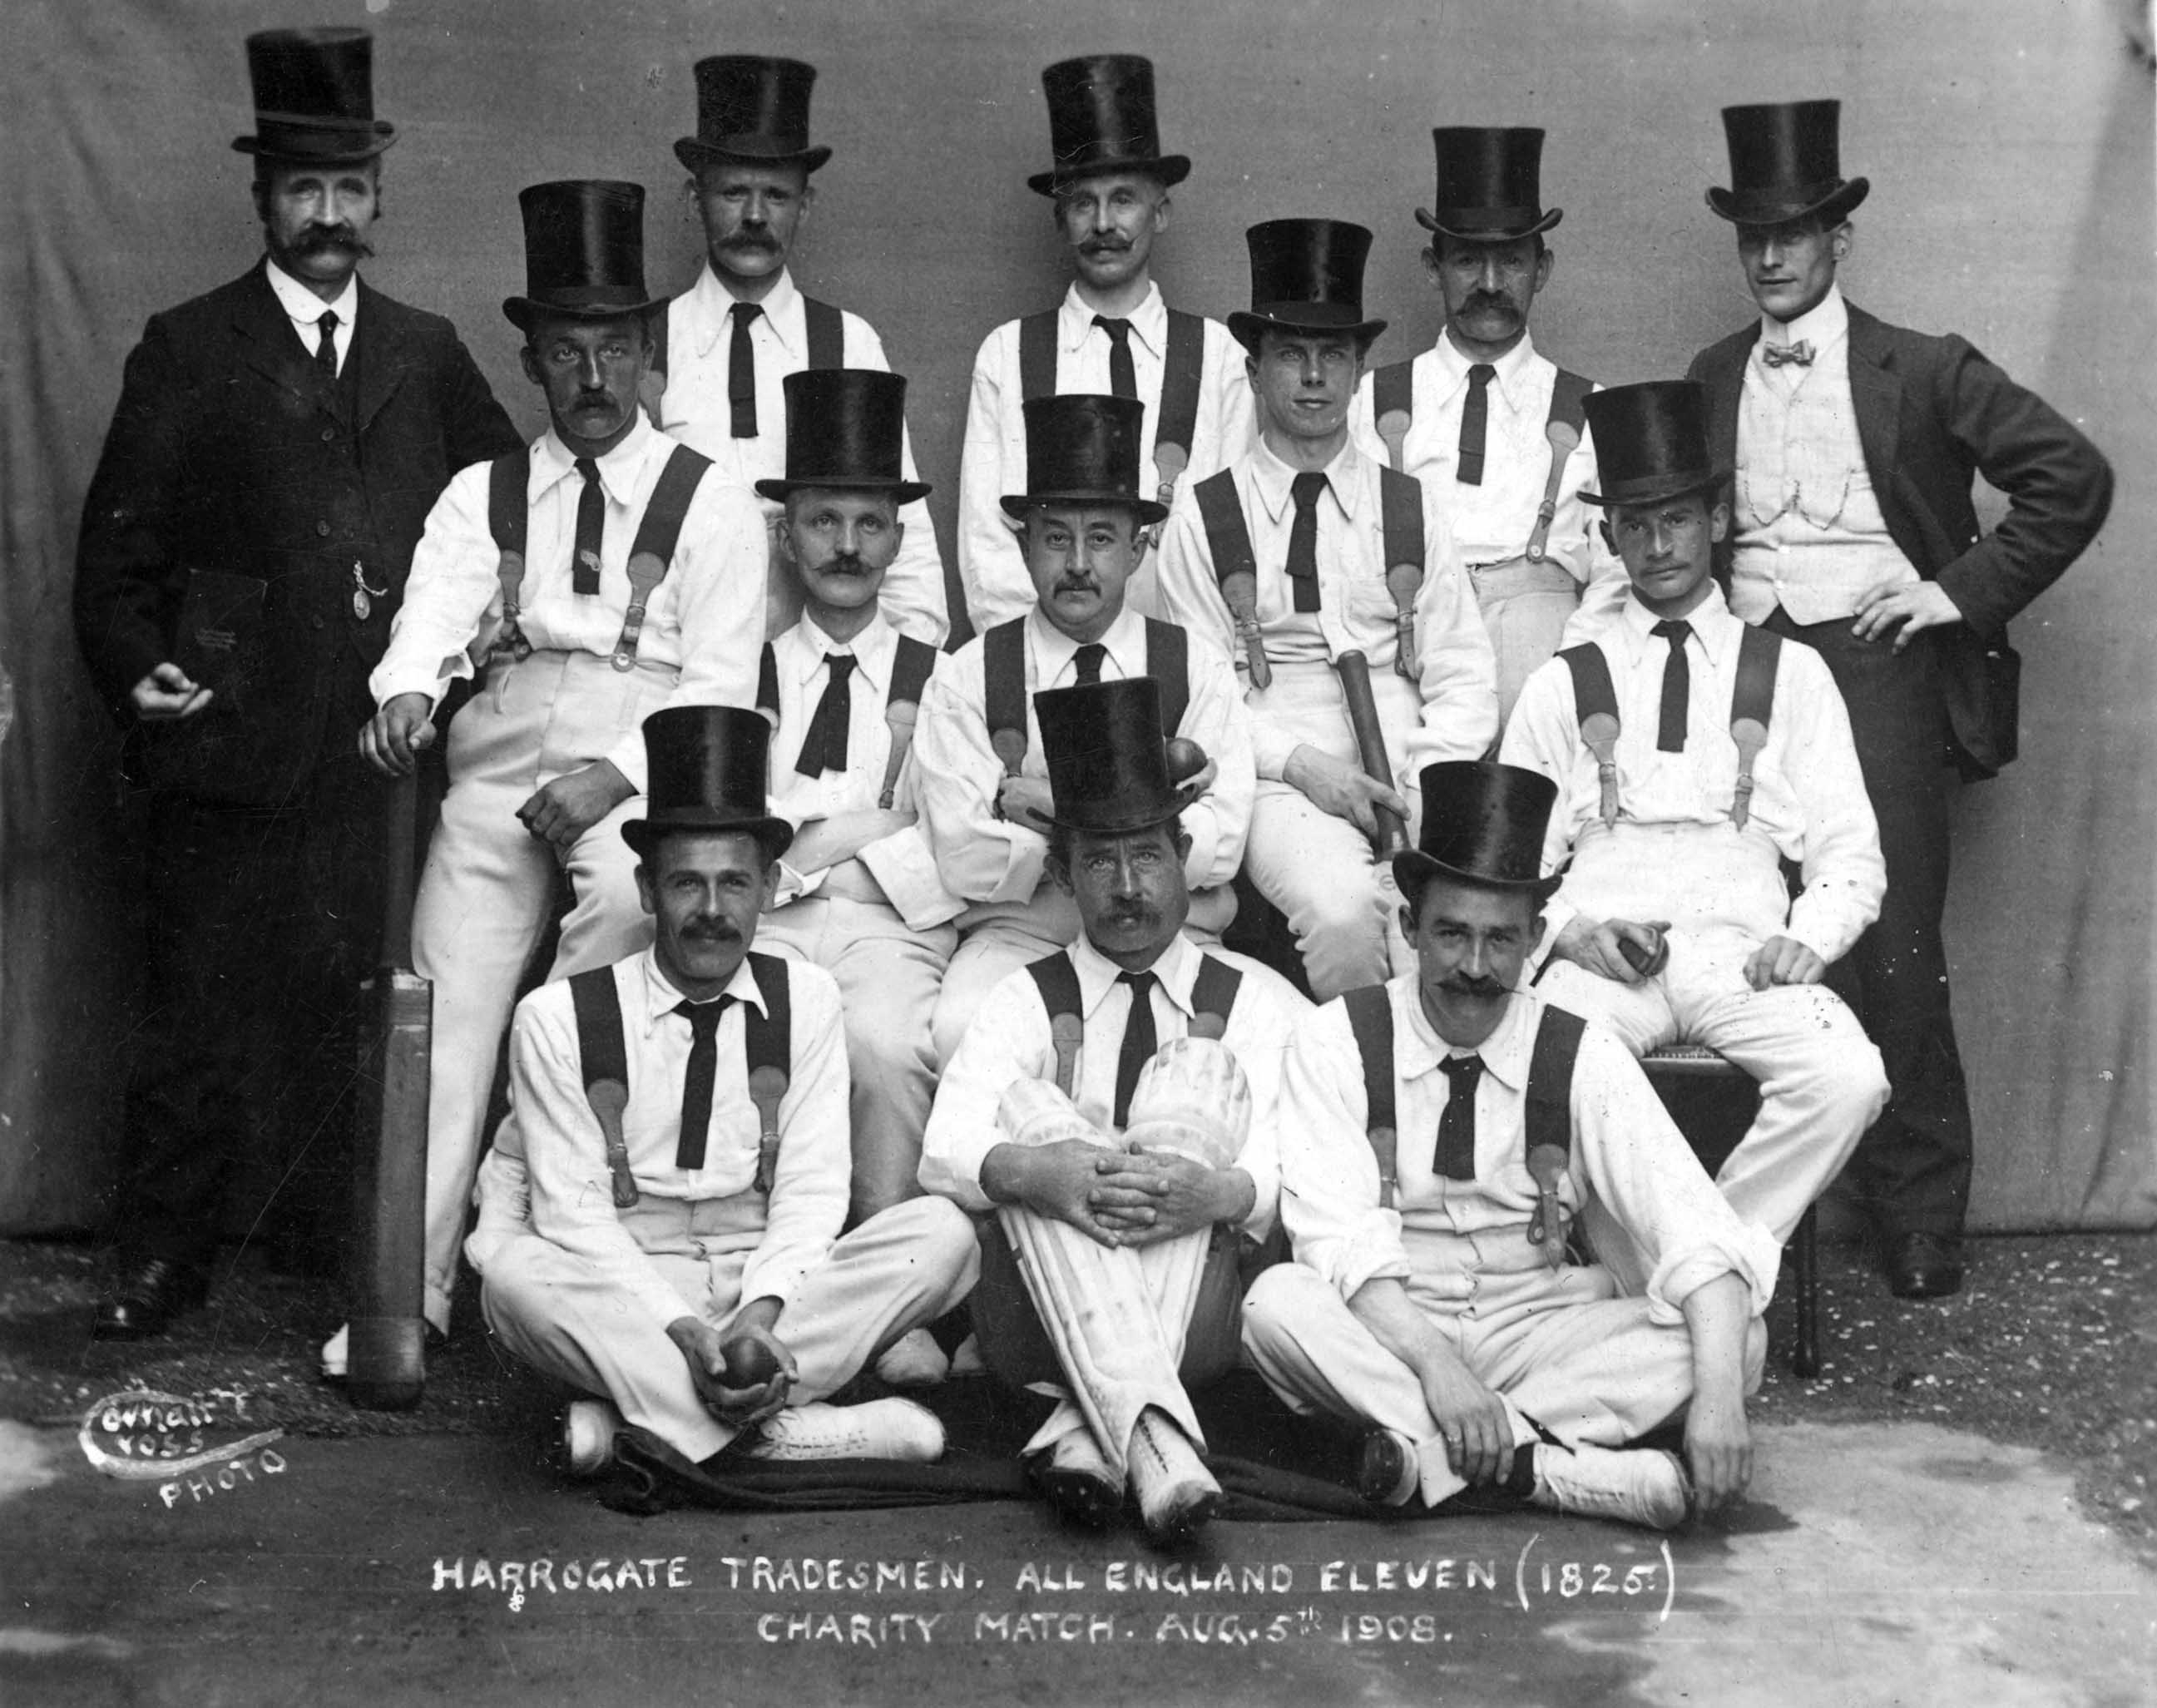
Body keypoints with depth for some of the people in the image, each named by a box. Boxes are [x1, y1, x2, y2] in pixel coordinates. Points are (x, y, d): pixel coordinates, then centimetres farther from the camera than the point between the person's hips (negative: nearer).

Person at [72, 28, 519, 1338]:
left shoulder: (428, 355, 14)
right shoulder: (188, 352, 6)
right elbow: (118, 549, 3)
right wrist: (135, 666, -10)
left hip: (380, 742, 2)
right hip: (227, 740, -2)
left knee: (363, 1007, 3)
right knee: (199, 1009, 3)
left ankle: (340, 1241, 15)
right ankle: (164, 1262, 13)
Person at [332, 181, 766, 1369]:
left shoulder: (708, 503, 7)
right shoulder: (482, 496, 15)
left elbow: (721, 686, 0)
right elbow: (435, 606, -3)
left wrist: (615, 776, -15)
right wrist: (406, 690, -26)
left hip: (638, 774, -2)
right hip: (496, 768, 2)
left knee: (623, 884, -26)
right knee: (446, 1014, -6)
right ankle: (409, 1290, -1)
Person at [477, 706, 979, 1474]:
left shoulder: (805, 1000, 6)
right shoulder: (557, 1018, -1)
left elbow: (811, 1189, -1)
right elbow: (573, 1209, -8)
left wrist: (761, 1312, -21)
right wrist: (683, 1330, -23)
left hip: (777, 1288, 2)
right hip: (623, 1300, -2)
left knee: (942, 1232, -22)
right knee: (515, 1274, -33)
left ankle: (631, 1409, -28)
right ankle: (781, 1430, -32)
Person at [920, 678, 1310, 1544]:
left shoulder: (1260, 1003, 14)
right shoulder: (1023, 1002, 16)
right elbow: (944, 1154, -3)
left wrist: (1223, 1193, -26)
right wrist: (1033, 1172, -26)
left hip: (1199, 1307, -1)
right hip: (1039, 1315, 1)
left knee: (1199, 1070, -19)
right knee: (1027, 1105, -22)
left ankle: (1088, 1421, -34)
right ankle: (1151, 1432, -42)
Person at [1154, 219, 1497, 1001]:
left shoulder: (1412, 506, 17)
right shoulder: (1204, 516, 10)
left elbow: (1462, 676, 12)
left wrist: (1425, 782, -6)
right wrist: (1300, 764, -11)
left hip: (1414, 777, 2)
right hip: (1280, 781, -2)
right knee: (1339, 908, -35)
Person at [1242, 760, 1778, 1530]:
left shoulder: (1583, 1058, -3)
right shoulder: (1336, 1044, -5)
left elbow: (1696, 1234, -14)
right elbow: (1342, 1238, -17)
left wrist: (1718, 1393, -32)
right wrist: (1435, 1363, -34)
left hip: (1546, 1335, 2)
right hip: (1386, 1337, -2)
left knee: (1739, 1335, -22)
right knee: (1277, 1303, -32)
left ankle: (1424, 1452, -27)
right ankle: (1567, 1468, -33)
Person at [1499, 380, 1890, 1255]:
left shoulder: (1791, 675, 18)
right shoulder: (1561, 685, 18)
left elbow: (1849, 856, 13)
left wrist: (1806, 938, -8)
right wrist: (1573, 930, -7)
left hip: (1741, 950, 0)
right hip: (1599, 951, 0)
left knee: (1846, 1082, -31)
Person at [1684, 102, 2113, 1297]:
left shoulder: (1922, 371, 3)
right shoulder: (1713, 378, 16)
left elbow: (2074, 478, 2)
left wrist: (1963, 591, -3)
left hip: (1872, 661, -3)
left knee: (1895, 949, -5)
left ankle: (1918, 1218, 6)